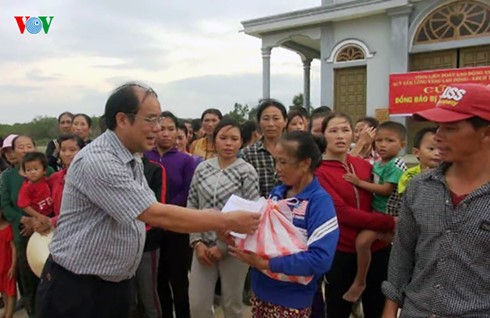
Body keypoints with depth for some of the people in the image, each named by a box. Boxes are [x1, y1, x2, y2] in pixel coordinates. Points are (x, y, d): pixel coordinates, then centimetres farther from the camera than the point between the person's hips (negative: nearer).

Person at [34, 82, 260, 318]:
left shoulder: (132, 160, 4)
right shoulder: (97, 161, -26)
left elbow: (152, 215, 4)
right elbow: (157, 215, -29)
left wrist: (217, 229, -6)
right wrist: (227, 221, -24)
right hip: (74, 288, -8)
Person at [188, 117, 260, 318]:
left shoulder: (247, 171, -7)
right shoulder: (202, 168, 3)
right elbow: (192, 207, 6)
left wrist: (224, 246, -11)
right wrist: (197, 242, -3)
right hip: (204, 245, 3)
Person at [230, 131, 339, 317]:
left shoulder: (319, 202, -18)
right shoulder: (277, 193, 2)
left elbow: (320, 259, -26)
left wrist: (266, 264, -26)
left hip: (291, 299, -5)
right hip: (260, 289, 6)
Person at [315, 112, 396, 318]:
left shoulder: (365, 166, 5)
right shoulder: (318, 172, -11)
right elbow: (342, 212, -20)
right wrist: (389, 223, -22)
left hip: (377, 248, 5)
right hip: (341, 252, -4)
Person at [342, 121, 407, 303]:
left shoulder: (396, 165, -18)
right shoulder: (378, 164, 9)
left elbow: (387, 190, -23)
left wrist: (360, 183, -22)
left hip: (385, 212, -10)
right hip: (376, 209, 10)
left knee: (362, 240, -20)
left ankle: (359, 282, -3)